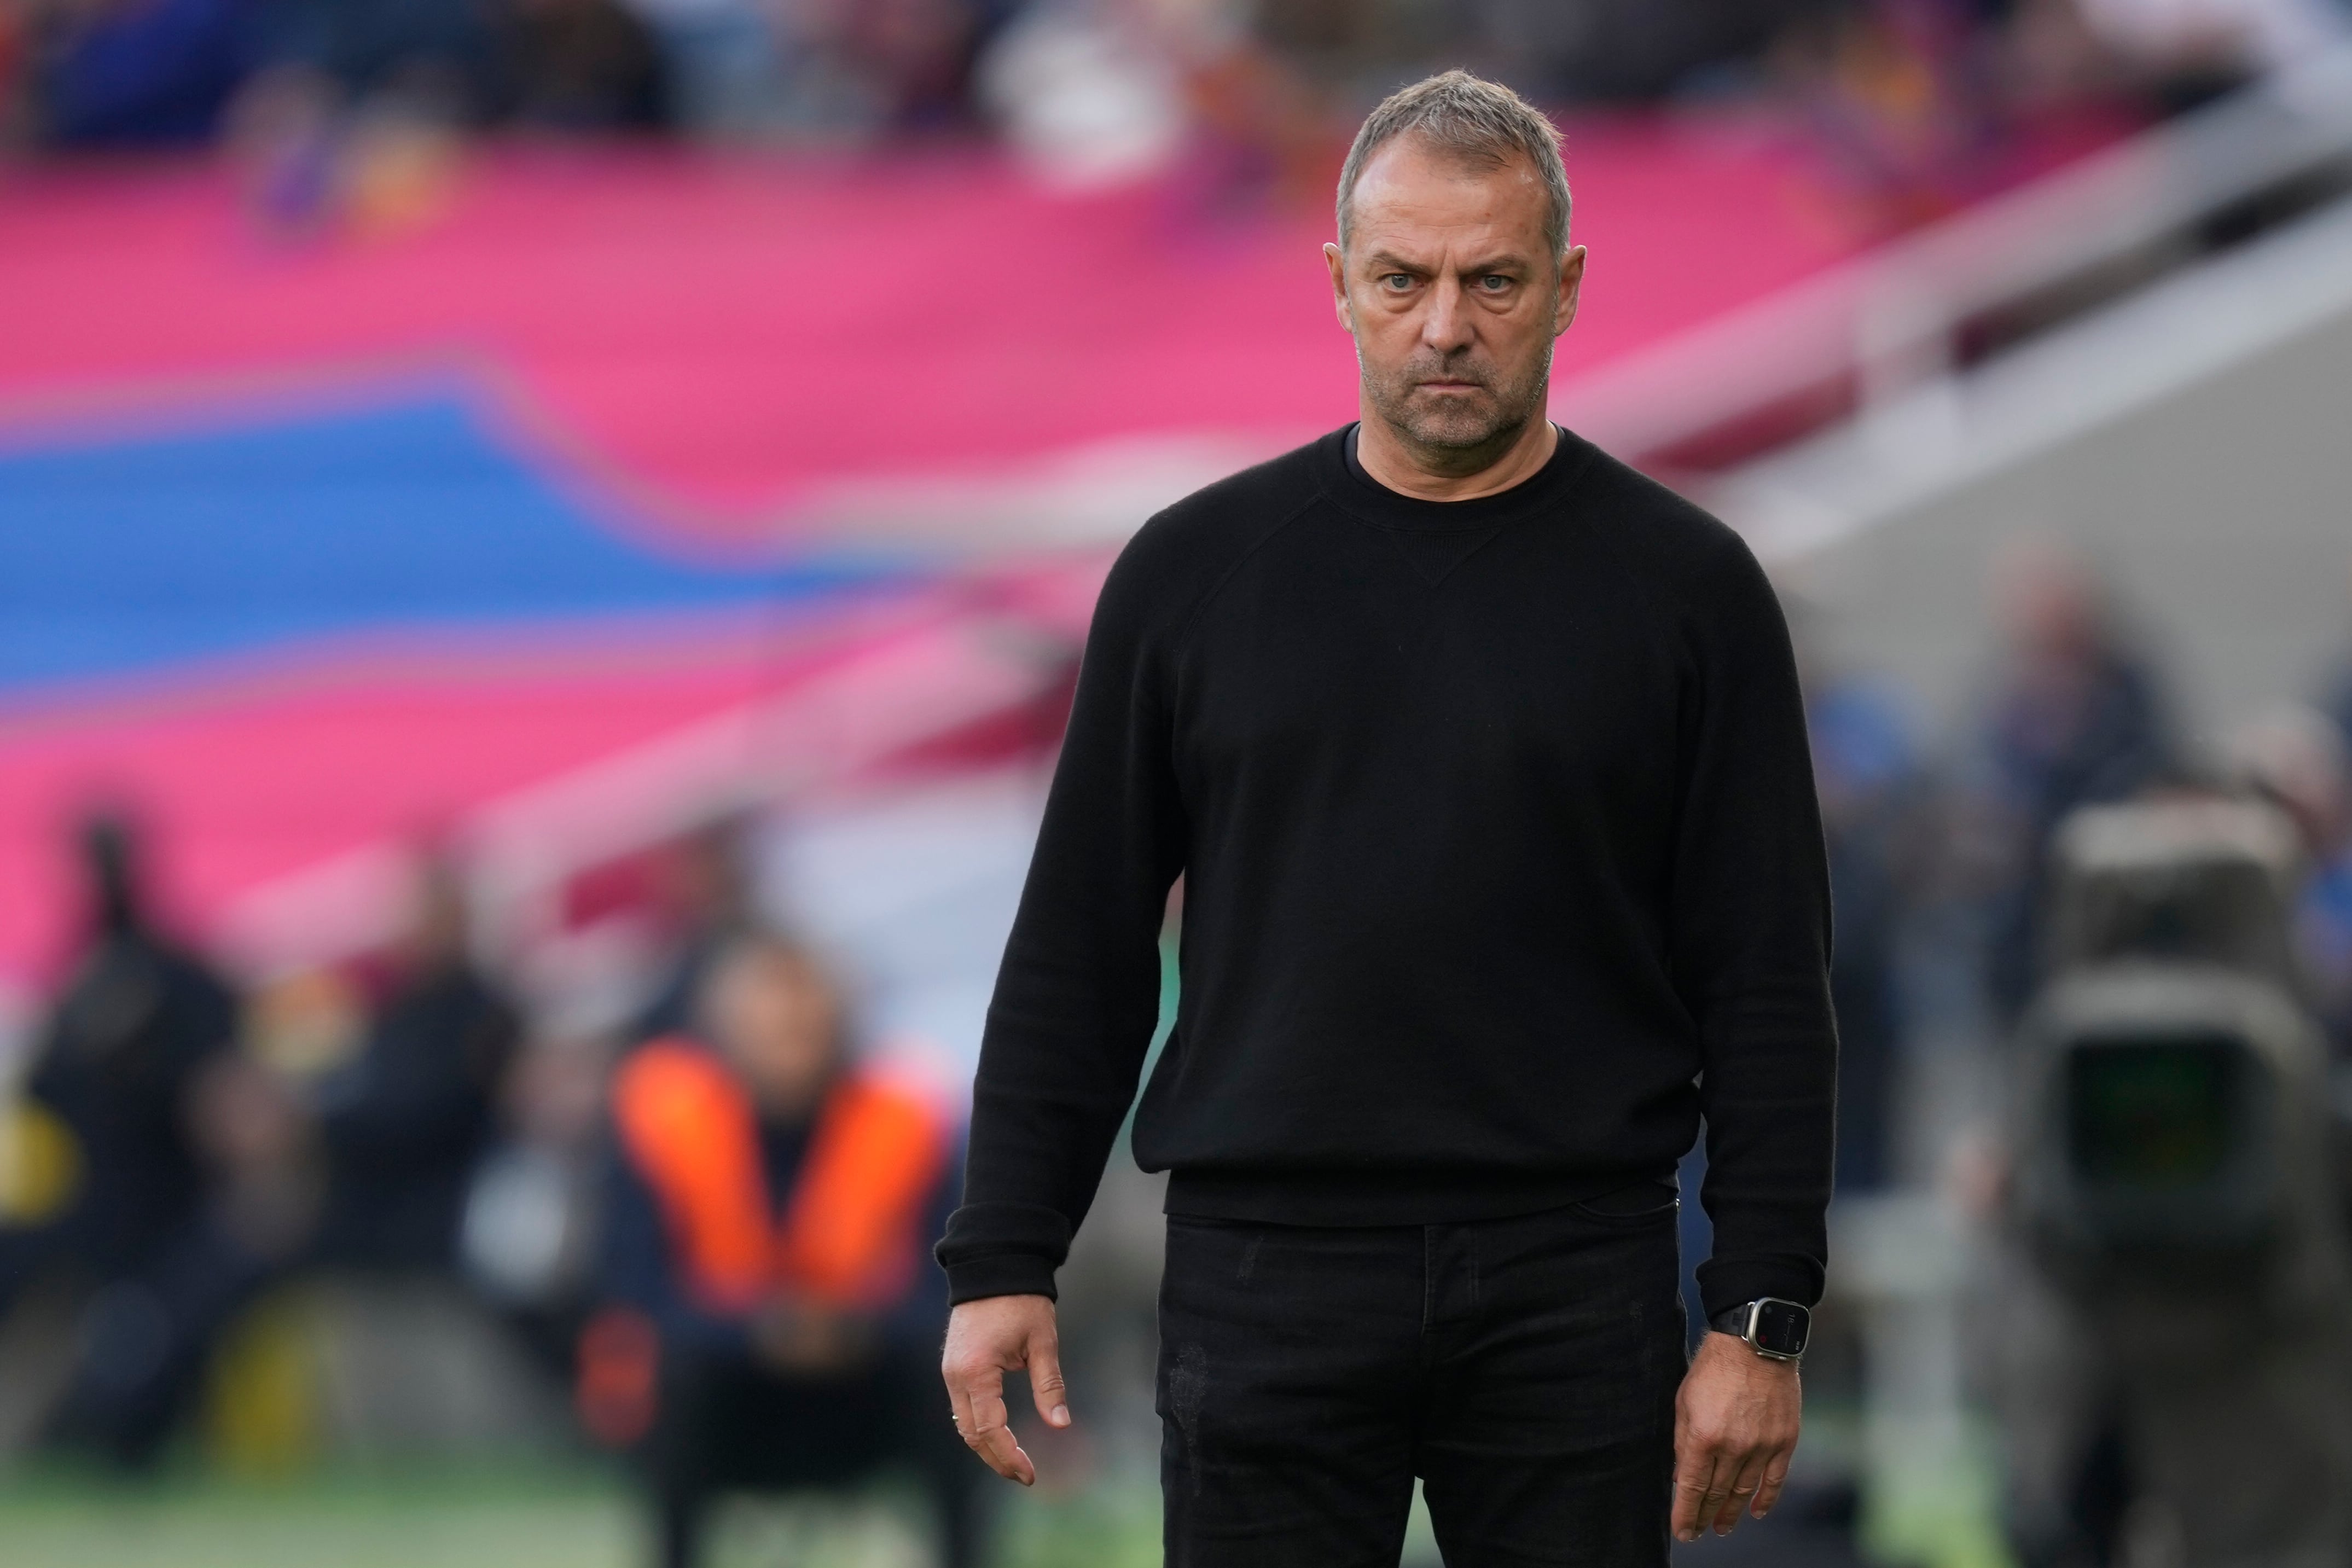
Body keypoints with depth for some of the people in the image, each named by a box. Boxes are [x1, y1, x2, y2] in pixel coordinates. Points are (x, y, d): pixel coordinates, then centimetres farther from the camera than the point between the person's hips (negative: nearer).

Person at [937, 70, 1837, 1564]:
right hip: (1269, 1288, 1)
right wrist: (1004, 1261, 1)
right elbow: (1079, 951, 8)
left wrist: (1761, 1318, -7)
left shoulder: (1682, 587, 1)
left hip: (1572, 1288, 0)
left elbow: (1769, 989, 0)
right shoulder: (1199, 572, 5)